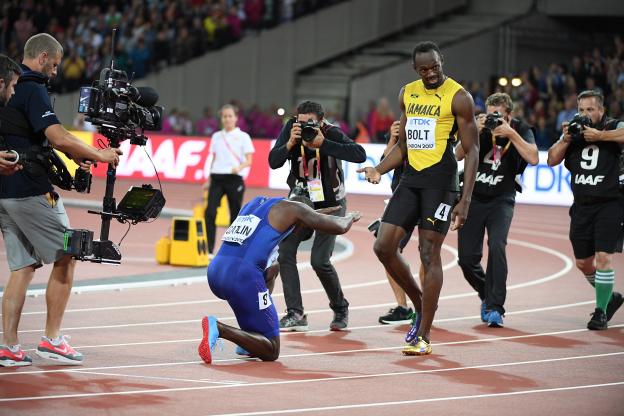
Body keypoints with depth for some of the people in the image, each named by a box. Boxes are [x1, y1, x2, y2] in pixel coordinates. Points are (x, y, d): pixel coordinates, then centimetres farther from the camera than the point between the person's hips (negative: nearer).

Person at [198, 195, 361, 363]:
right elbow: (340, 227, 11)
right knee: (271, 352, 3)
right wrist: (350, 217, 34)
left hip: (214, 272, 8)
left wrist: (314, 214, 60)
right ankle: (218, 328, -20)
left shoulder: (255, 202, 28)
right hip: (242, 278, -8)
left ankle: (246, 340, 24)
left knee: (271, 270, 37)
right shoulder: (293, 207, 8)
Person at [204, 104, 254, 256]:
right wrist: (209, 180, 13)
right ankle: (208, 249, -11)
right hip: (217, 178, 3)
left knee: (235, 214, 2)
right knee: (210, 212, -11)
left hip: (234, 179, -3)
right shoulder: (216, 136, 13)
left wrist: (240, 167, -24)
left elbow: (249, 161, -3)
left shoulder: (243, 137, 2)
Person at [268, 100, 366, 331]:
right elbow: (273, 162, -18)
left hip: (330, 204, -4)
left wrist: (323, 143, -41)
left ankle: (340, 309, 11)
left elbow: (360, 155, -39)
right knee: (285, 252, -10)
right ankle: (295, 314, -6)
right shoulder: (290, 129, -14)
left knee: (319, 261, -13)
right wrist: (290, 143, -35)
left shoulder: (332, 134, -24)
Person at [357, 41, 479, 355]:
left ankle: (423, 336, -1)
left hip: (441, 180, -7)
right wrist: (379, 170, 1)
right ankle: (420, 307, 19)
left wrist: (465, 201, -17)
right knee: (384, 247, 0)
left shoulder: (458, 97, -8)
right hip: (411, 178, 7)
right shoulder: (407, 94, 11)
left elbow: (472, 151, -9)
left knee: (429, 255, -6)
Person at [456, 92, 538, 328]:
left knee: (496, 246, -25)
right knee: (467, 257, -2)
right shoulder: (481, 127, -4)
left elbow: (533, 158, -21)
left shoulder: (521, 130, -5)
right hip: (473, 198, 2)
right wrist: (475, 131, -26)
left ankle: (495, 308, -20)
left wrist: (511, 134, -27)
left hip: (501, 200, -2)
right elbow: (458, 154, -13)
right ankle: (487, 295, 27)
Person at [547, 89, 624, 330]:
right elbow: (552, 160, 7)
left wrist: (600, 136, -23)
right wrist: (565, 139, -7)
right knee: (583, 262, 10)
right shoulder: (574, 132, 12)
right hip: (582, 206, 6)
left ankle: (601, 311, -3)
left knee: (603, 257, -14)